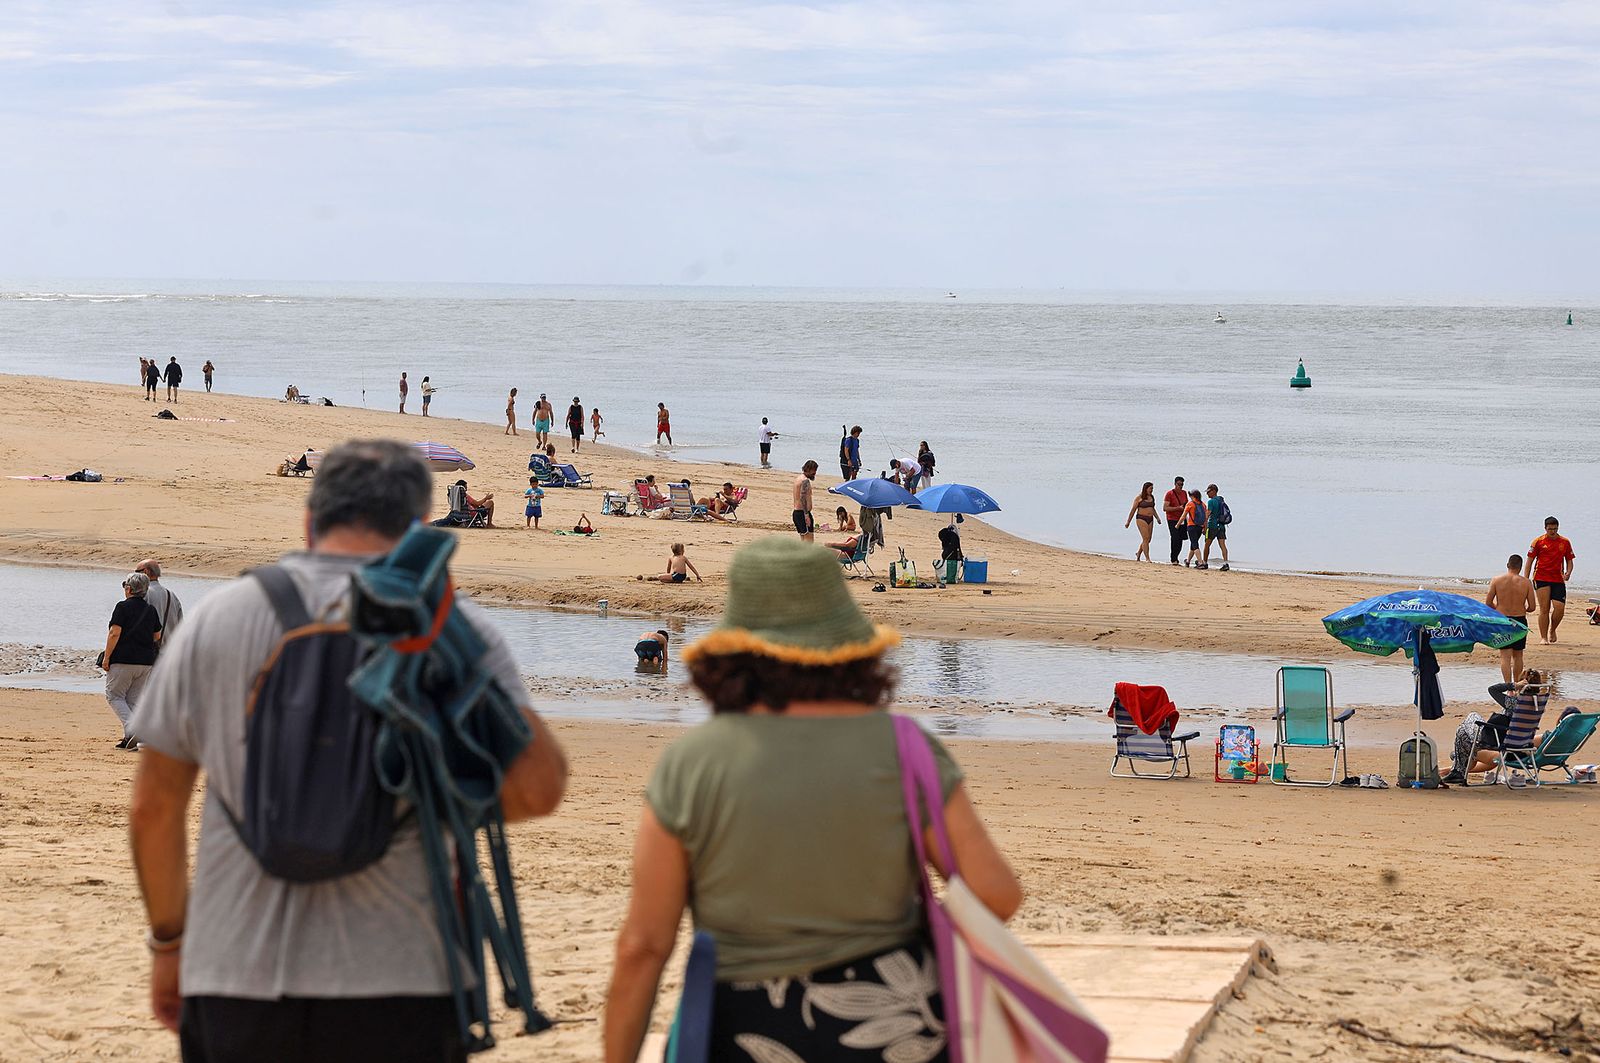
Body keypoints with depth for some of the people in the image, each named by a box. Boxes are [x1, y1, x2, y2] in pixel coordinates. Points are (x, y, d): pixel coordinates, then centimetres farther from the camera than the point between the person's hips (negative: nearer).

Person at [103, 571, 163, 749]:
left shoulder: (123, 607, -7)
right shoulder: (151, 610, 10)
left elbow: (114, 633, -13)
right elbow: (157, 636, 14)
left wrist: (106, 656, -9)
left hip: (123, 660, -6)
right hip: (146, 661, 6)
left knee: (114, 695, 4)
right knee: (134, 699, 12)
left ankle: (131, 730, -16)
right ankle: (130, 739, 7)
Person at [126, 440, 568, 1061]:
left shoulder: (217, 619, 7)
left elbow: (153, 808, 11)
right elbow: (538, 786, -10)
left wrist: (168, 940, 24)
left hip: (238, 982, 2)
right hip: (400, 986, -2)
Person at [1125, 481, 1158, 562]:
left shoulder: (1152, 497, 12)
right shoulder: (1139, 498, -6)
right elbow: (1133, 510, -2)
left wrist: (1157, 517, 13)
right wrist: (1128, 522, -1)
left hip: (1150, 519, 7)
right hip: (1141, 519, -7)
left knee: (1148, 539, 9)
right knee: (1146, 539, -12)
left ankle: (1138, 553, 31)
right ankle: (1147, 558, -12)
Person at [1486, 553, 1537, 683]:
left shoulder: (1496, 580, -5)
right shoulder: (1526, 582, -5)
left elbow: (1488, 603, -2)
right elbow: (1532, 607, -3)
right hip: (1520, 621, 1)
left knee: (1505, 656, -2)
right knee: (1517, 655, 17)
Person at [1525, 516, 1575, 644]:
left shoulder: (1565, 542, 8)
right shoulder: (1539, 542, 1)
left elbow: (1569, 560, 15)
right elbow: (1530, 561, 5)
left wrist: (1568, 572, -6)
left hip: (1558, 580, 2)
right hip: (1541, 579, -2)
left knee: (1560, 608, -8)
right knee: (1544, 609, -6)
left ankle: (1552, 630, 19)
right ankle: (1543, 637, 2)